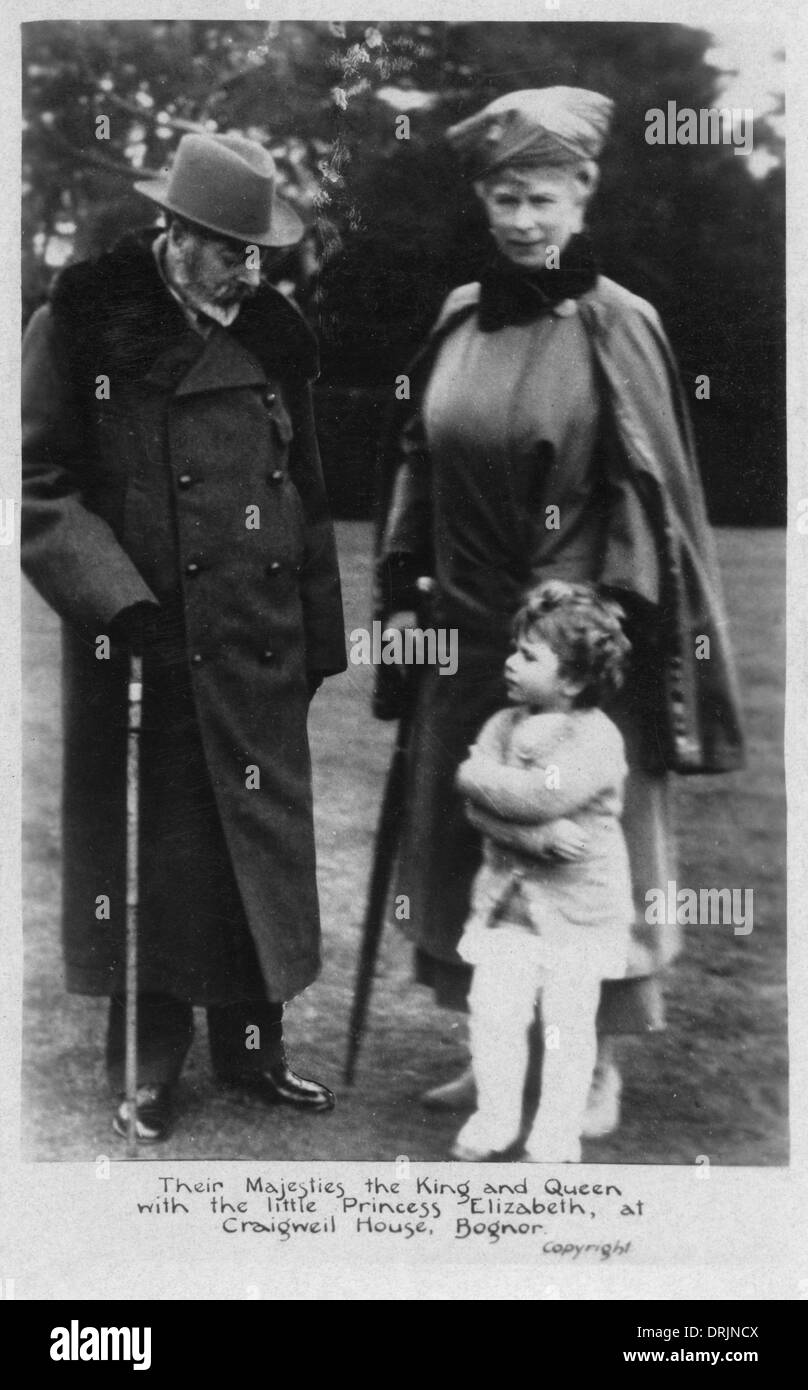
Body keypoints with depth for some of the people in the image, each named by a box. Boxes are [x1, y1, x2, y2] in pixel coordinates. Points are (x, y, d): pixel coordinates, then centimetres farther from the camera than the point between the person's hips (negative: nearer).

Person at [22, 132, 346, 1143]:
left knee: (263, 849, 11)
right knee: (154, 858, 5)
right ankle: (147, 1069, 22)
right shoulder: (83, 327, -6)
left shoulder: (274, 336, 9)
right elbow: (38, 487, -7)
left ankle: (251, 1047, 28)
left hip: (262, 656, 5)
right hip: (147, 652, -4)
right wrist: (123, 606, -18)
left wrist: (319, 639, 13)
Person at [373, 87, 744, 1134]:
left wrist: (638, 630, -8)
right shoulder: (459, 320, 6)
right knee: (466, 843, 11)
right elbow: (416, 462, 13)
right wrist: (403, 596, 10)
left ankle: (599, 1066, 22)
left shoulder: (617, 324, -6)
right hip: (466, 635, 5)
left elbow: (657, 490, -6)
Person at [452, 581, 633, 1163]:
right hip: (505, 899, 4)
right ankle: (495, 1119, 17)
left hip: (578, 906, -4)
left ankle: (555, 1138, 15)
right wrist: (538, 835, -23)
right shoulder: (503, 725, 4)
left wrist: (482, 777, -13)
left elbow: (543, 795, -28)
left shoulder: (596, 738, -13)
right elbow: (481, 809, -8)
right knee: (493, 1010, 0)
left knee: (568, 1023, 2)